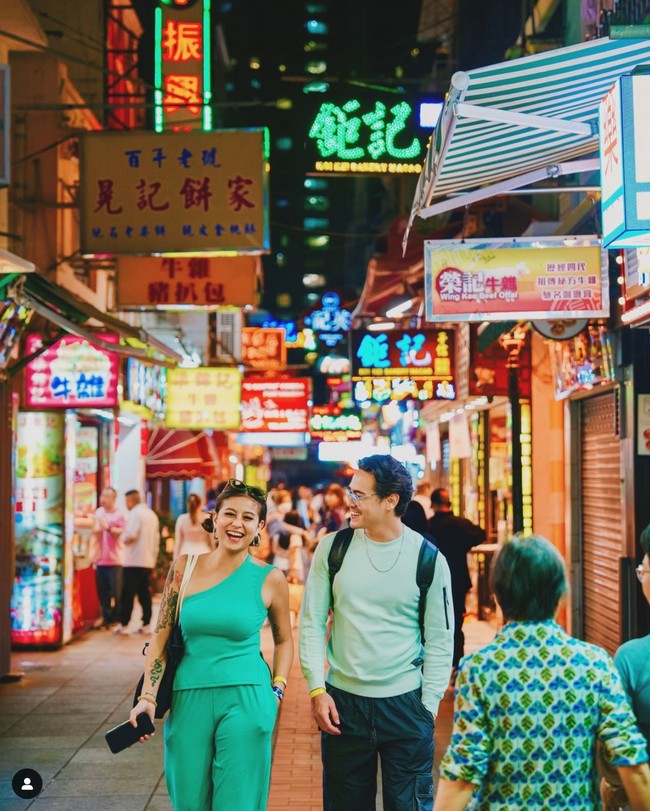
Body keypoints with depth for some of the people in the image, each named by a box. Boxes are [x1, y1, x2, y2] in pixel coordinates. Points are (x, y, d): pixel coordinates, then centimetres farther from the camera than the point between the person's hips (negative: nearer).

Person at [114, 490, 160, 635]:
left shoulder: (135, 513, -11)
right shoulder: (152, 514, 15)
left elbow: (130, 535, -21)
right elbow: (156, 538, 18)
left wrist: (123, 537, 0)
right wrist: (153, 558, 22)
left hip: (134, 561, -8)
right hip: (148, 561, 8)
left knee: (128, 593, -3)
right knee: (144, 593, 9)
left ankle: (124, 624, -2)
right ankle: (146, 624, 7)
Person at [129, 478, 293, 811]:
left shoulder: (270, 579, -2)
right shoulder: (185, 566, 1)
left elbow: (284, 640, 14)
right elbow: (161, 636, 4)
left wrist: (277, 690, 2)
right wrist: (147, 697, -3)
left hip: (246, 702, -2)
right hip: (188, 700, 2)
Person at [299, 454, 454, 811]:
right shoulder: (333, 547, -1)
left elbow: (440, 641, 0)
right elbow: (311, 623, 3)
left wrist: (428, 707, -5)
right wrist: (317, 690, -5)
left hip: (405, 703, -1)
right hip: (342, 702, 2)